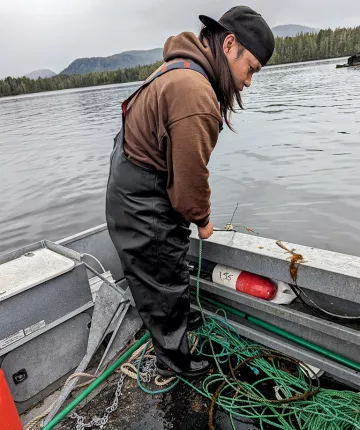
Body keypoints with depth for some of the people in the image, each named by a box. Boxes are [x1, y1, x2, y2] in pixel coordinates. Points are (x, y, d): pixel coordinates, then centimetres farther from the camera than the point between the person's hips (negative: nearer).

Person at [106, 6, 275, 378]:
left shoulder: (180, 70, 7)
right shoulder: (195, 94, -28)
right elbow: (191, 176, -23)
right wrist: (202, 220, -4)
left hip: (135, 193, 10)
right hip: (143, 208, -10)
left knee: (170, 267, 28)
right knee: (163, 281, 10)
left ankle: (180, 318, 54)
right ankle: (173, 359, 35)